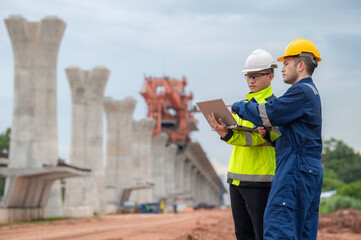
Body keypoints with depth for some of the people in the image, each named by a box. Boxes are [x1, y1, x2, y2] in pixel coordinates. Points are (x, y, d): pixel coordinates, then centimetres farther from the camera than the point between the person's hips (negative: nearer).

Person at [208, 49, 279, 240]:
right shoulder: (243, 104, 18)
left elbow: (257, 138, -20)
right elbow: (237, 134, 15)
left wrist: (227, 134, -34)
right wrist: (222, 129, -8)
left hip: (259, 181, -8)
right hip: (237, 179, 8)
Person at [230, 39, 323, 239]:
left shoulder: (301, 91, -10)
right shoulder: (311, 92, 23)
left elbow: (267, 114, -14)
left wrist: (239, 107, 2)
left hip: (296, 168, -11)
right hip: (311, 170, 11)